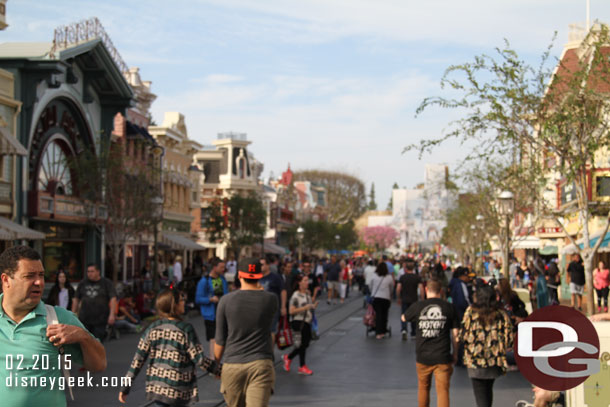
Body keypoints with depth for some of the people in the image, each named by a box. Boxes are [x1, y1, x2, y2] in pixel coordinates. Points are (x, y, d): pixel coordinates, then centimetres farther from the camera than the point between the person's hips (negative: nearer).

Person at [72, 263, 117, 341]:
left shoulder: (106, 283, 1)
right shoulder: (83, 283, 11)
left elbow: (113, 299, -6)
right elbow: (76, 299, 17)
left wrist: (112, 314, -15)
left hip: (100, 320, -3)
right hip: (84, 319, 3)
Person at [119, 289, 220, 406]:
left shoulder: (153, 328, -1)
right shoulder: (186, 329, -13)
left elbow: (138, 359, -2)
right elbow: (199, 359, -12)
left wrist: (125, 387, 3)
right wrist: (218, 370, 3)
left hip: (157, 387, 3)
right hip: (179, 391, -3)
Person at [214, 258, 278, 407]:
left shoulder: (226, 300, -2)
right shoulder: (271, 299, -2)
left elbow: (220, 339, 3)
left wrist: (215, 364, 18)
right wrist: (260, 291, 36)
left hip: (232, 366, 1)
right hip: (261, 365, -1)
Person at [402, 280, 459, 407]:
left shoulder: (417, 306, -2)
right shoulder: (449, 307, -2)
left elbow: (403, 318, 17)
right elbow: (455, 333, 1)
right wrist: (455, 353, 12)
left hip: (423, 357, 1)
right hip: (442, 357, -1)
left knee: (423, 387, 20)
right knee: (443, 391, -1)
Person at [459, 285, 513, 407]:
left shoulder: (471, 312, -8)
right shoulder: (502, 315, -1)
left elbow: (463, 336, -8)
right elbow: (509, 341, -2)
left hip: (475, 362, -3)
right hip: (495, 362, 3)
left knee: (481, 397, 3)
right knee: (488, 389, 26)